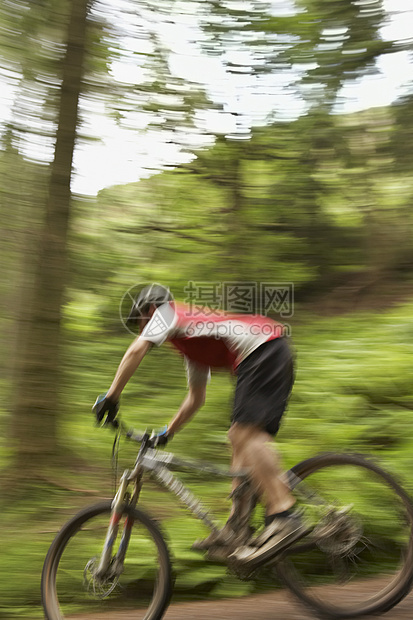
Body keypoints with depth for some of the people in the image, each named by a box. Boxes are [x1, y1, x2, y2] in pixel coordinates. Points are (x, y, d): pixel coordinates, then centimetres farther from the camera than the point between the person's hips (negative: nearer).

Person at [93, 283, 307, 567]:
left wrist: (111, 397, -3)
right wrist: (167, 433, 38)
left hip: (263, 347, -10)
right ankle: (236, 527, 8)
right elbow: (196, 399, 36)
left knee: (246, 432, -19)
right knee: (241, 438, 7)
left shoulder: (166, 312, 8)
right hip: (276, 353, 10)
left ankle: (285, 517, -26)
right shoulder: (192, 346, 31)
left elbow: (136, 350, -8)